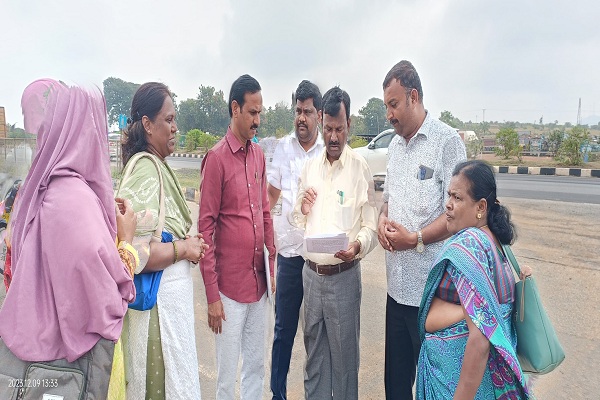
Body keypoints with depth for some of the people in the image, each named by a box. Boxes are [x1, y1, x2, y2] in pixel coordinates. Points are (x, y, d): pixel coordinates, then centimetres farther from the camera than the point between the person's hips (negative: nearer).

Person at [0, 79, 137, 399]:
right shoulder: (76, 196, -26)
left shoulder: (39, 188, 0)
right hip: (74, 355, -8)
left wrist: (105, 216, 9)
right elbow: (109, 299, -23)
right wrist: (126, 238, -9)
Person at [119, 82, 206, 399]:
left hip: (174, 292, 9)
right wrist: (183, 249, -15)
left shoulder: (158, 166, 8)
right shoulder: (144, 171, -19)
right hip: (159, 298, -9)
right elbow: (134, 253, -26)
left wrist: (187, 242, 3)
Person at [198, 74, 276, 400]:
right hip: (230, 286, -6)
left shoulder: (259, 154, 9)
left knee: (257, 366, 19)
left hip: (259, 281, 6)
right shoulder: (216, 158, -11)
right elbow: (205, 227, -12)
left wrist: (271, 267, 12)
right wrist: (211, 294, -12)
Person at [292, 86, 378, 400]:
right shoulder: (310, 166, 8)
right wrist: (302, 209, -7)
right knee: (313, 352, 18)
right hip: (311, 273, 5)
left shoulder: (360, 168, -8)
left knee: (344, 356, 9)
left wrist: (357, 246, -27)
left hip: (343, 277, -4)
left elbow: (371, 227, -8)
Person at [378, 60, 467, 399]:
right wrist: (383, 220, 0)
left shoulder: (447, 140, -10)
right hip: (397, 284, 7)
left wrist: (415, 238, -21)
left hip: (431, 288, -6)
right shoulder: (395, 145, 13)